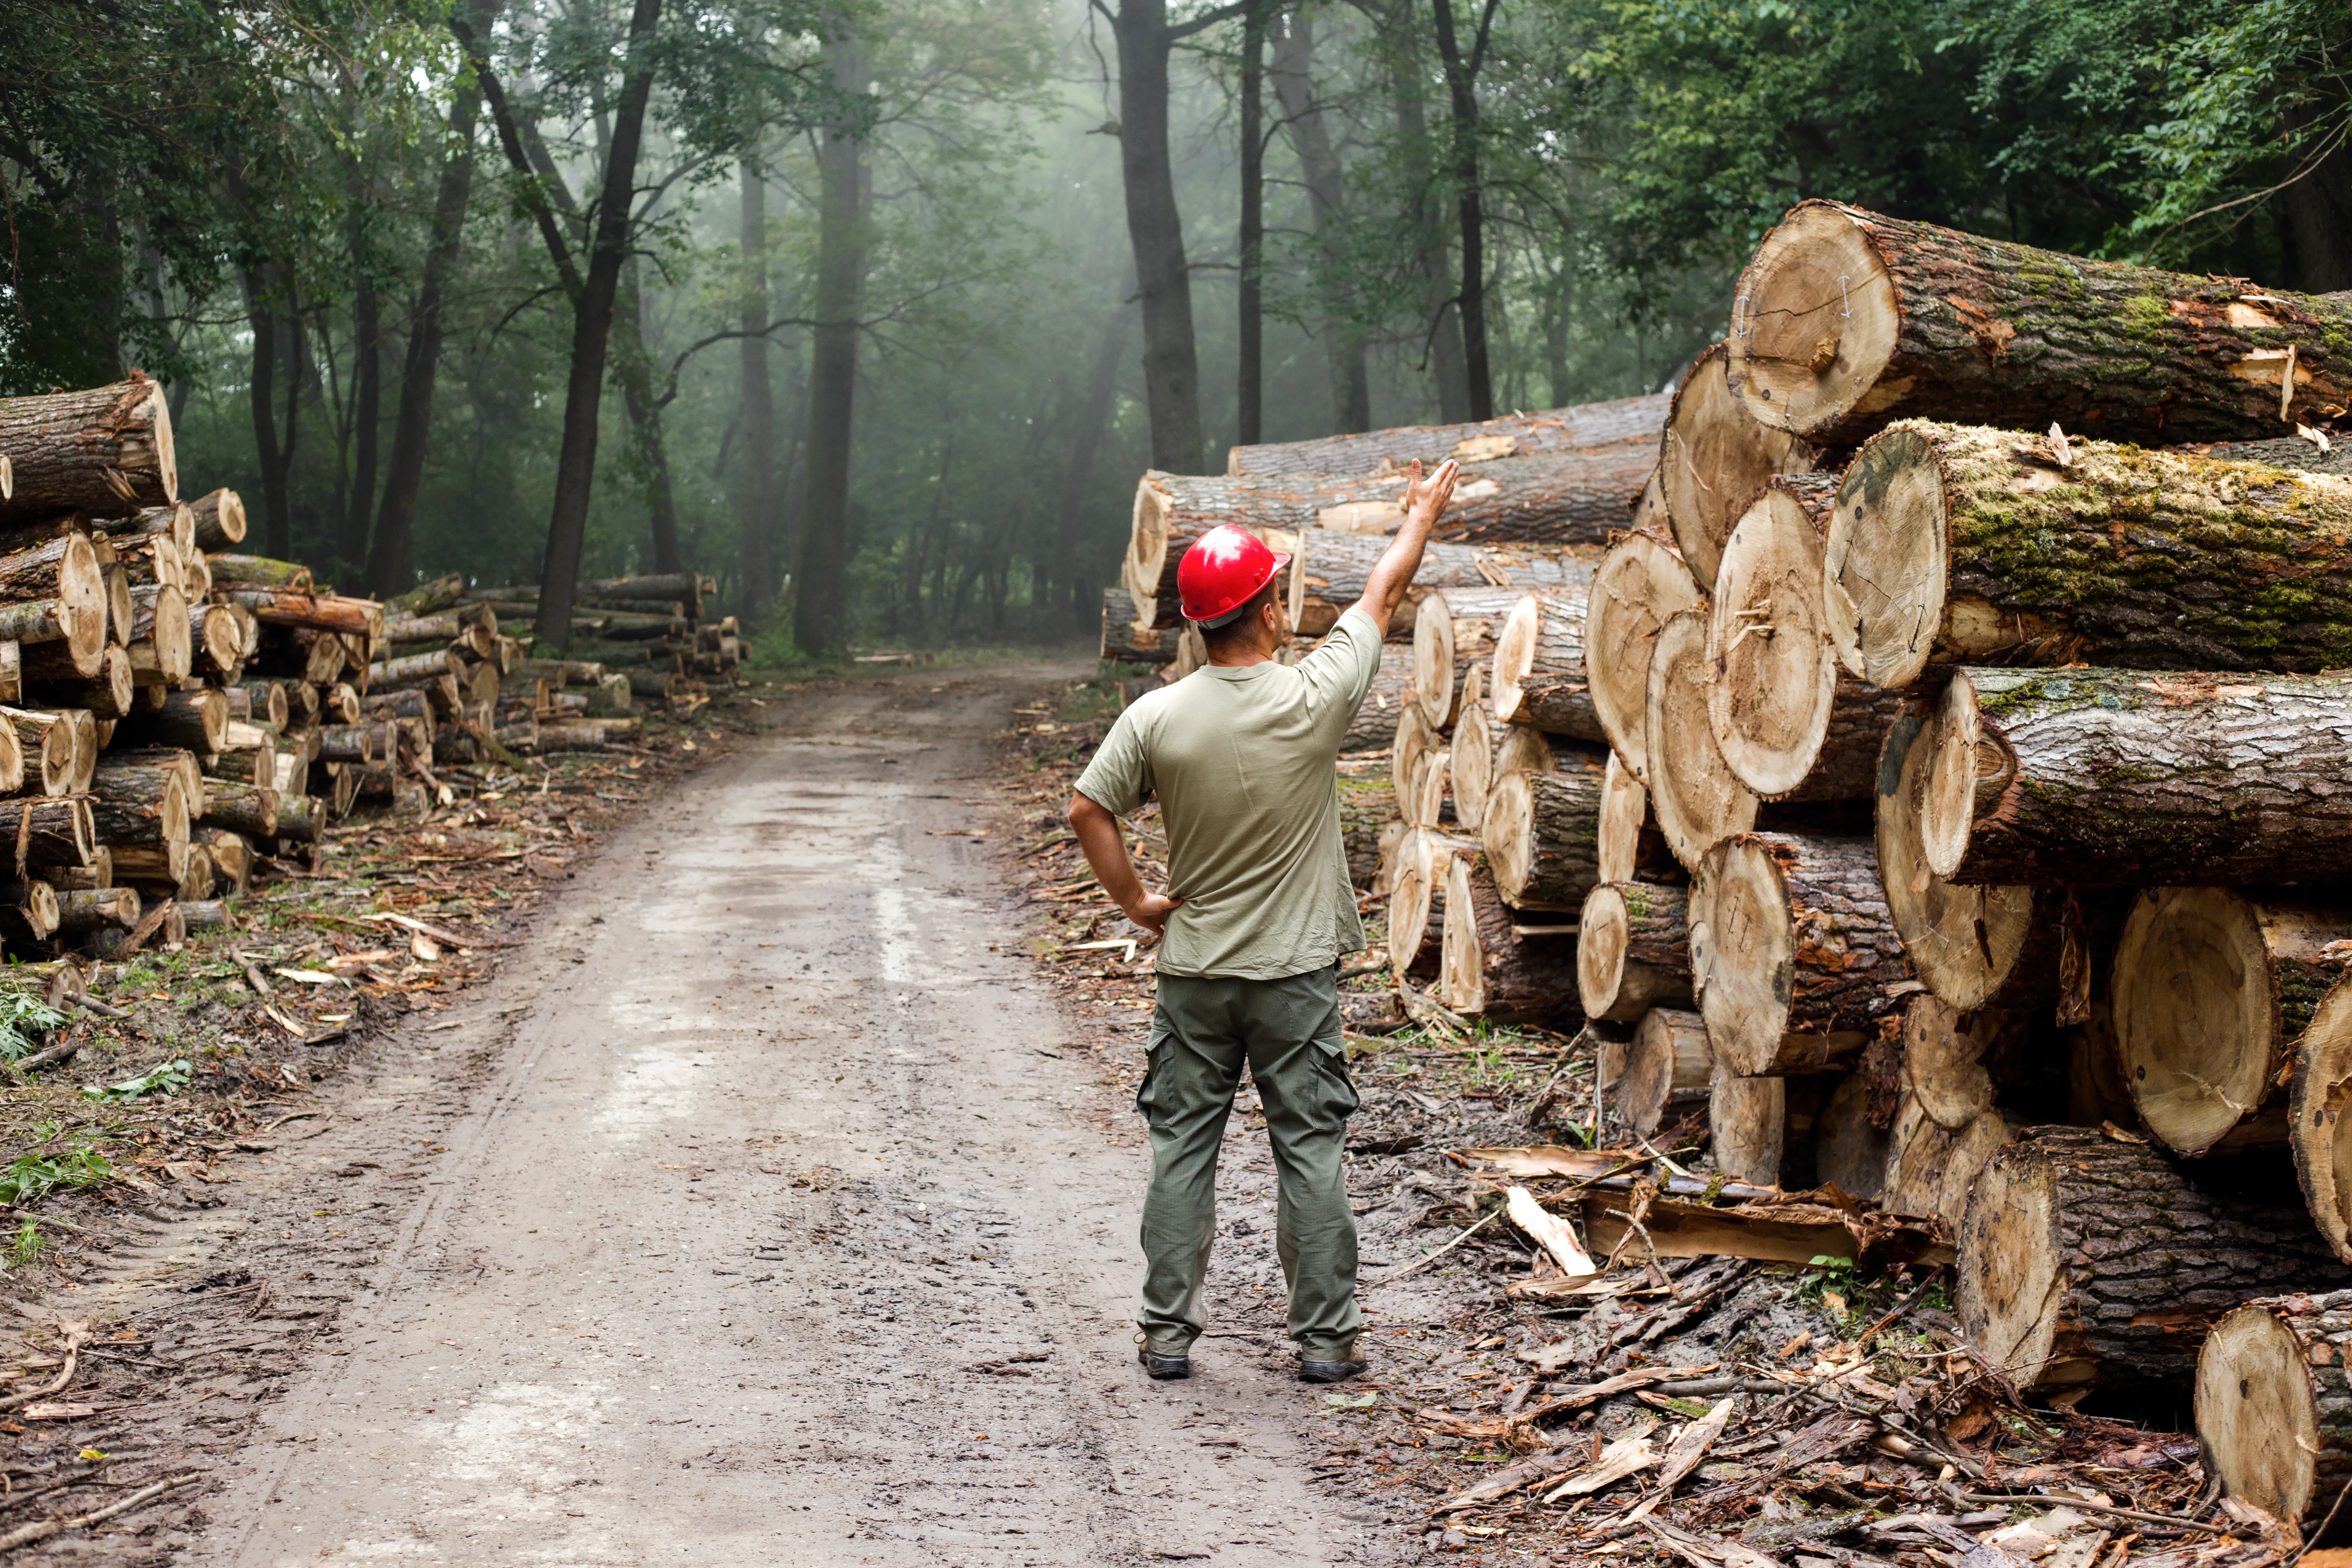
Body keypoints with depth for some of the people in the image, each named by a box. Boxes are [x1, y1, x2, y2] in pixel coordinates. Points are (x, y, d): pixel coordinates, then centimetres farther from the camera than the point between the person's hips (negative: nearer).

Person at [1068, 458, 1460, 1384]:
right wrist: (1421, 517, 20)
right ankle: (1325, 1336, 11)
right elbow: (1382, 596, 4)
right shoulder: (1317, 698, -11)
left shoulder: (1156, 719, -9)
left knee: (1182, 1149, 9)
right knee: (1311, 1152, 6)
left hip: (1193, 972, 1)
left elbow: (1086, 810, -4)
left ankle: (1166, 1332, 13)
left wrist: (1135, 903, 9)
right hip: (1296, 973, -1)